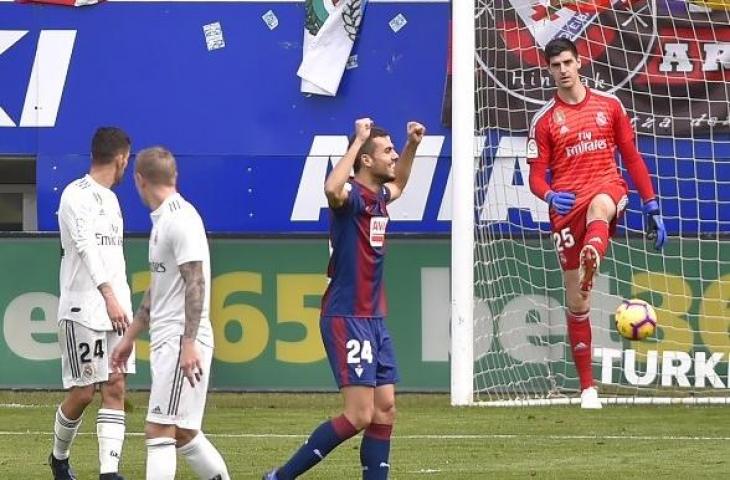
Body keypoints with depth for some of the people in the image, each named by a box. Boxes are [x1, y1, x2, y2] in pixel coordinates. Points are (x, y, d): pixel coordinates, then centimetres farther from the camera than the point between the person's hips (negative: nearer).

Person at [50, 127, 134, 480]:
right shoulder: (77, 195, -9)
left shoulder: (110, 199, 19)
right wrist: (109, 296, -31)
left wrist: (124, 302, 15)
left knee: (115, 389, -3)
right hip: (82, 311, -8)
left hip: (115, 309, 8)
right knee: (82, 393, -2)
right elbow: (86, 248, -21)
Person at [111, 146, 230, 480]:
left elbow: (195, 283, -20)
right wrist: (130, 337, 29)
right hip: (165, 341, 10)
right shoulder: (161, 220, 18)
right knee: (182, 433, 13)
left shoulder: (181, 219, -13)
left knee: (160, 431, -13)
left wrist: (189, 343, -25)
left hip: (182, 341, -10)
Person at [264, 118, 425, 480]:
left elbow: (398, 185, 39)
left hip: (374, 318, 9)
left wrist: (413, 145, 24)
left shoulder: (378, 197, 12)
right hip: (346, 318, -9)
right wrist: (358, 141, -32)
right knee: (359, 416, -13)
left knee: (385, 411, 6)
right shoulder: (352, 195, -14)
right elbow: (332, 189, -41)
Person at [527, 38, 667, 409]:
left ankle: (591, 260, -75)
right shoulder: (544, 120, 6)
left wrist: (652, 207, 10)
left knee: (598, 207, -41)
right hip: (567, 205, 1)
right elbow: (536, 176, 4)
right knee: (576, 301, 1)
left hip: (607, 190, -1)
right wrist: (550, 196, -20)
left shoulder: (609, 105, 9)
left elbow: (631, 157, 13)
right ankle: (587, 387, 10)